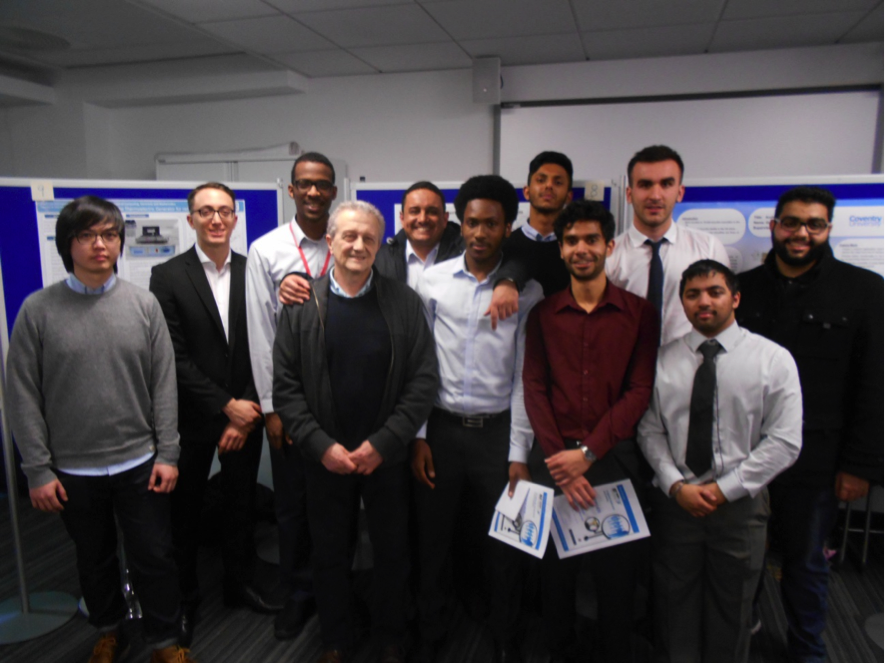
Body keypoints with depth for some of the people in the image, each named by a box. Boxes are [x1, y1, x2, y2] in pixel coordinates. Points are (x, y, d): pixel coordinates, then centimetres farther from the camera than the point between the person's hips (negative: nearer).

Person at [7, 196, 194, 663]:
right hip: (73, 470, 0)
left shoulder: (144, 304, -3)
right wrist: (38, 470, -4)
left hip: (140, 464, 0)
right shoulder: (38, 310, -6)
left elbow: (164, 385, -2)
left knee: (153, 558, 9)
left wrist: (167, 454, -4)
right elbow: (23, 397, -3)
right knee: (94, 559, 19)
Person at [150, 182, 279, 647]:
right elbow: (175, 358, -11)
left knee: (241, 504, 16)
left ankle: (239, 583, 36)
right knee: (185, 510, 13)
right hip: (192, 417, -2)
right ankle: (184, 596, 33)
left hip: (245, 415, 2)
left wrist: (246, 410, -8)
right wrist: (226, 406, -13)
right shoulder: (167, 276, -7)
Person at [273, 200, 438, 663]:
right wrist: (322, 446, -11)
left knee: (392, 553, 14)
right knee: (329, 555, 16)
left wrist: (382, 443, -12)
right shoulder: (301, 304, -3)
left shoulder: (404, 302, -4)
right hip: (325, 457, 0)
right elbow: (285, 386, -3)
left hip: (387, 456, 0)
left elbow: (423, 381, -6)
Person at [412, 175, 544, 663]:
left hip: (497, 429, -1)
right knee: (433, 537, 13)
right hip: (441, 427, 1)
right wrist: (417, 437, 0)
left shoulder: (527, 290, -2)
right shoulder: (433, 281, 1)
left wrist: (519, 450, -4)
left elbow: (525, 374, -2)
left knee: (504, 543, 10)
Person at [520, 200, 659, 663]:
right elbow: (534, 389, 1)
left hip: (613, 458, -1)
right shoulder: (543, 314, 6)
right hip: (552, 459, 2)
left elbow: (639, 391, -4)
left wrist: (588, 453, -13)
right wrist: (559, 460, -10)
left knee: (617, 573, 9)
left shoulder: (638, 312, 1)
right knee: (555, 569, 13)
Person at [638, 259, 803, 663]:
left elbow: (784, 442, -8)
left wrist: (724, 489, -12)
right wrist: (677, 486, -12)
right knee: (674, 608, 14)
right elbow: (650, 432, 0)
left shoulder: (773, 359, -5)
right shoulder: (663, 360, 0)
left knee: (731, 612, 16)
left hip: (740, 505, -1)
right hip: (674, 501, 1)